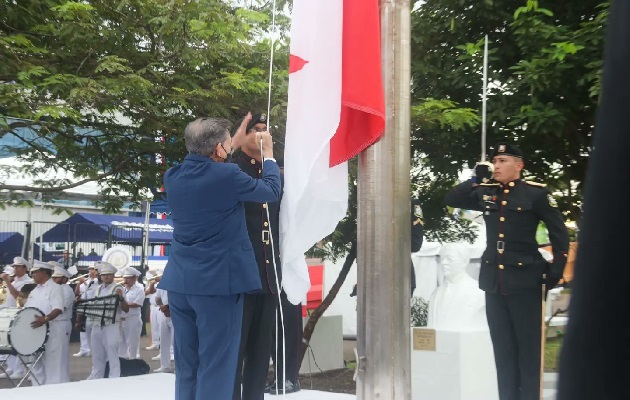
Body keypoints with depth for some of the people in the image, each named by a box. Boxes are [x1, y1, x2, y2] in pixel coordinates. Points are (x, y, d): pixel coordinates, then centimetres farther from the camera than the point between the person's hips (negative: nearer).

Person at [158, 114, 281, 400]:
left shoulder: (173, 177, 6)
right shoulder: (226, 175, -13)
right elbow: (271, 192, 3)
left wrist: (235, 144, 32)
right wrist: (268, 154, 17)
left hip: (180, 282, 7)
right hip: (218, 281, -7)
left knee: (186, 367, 14)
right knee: (216, 366, 0)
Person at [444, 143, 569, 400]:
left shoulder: (536, 193, -3)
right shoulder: (485, 193, 9)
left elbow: (560, 234, -1)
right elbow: (451, 200, 9)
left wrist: (555, 272, -5)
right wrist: (476, 178, 0)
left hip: (525, 280, -4)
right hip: (493, 281, 5)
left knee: (528, 348, 4)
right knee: (503, 350, 10)